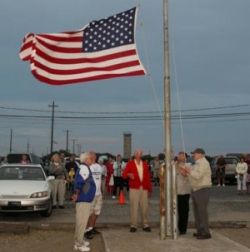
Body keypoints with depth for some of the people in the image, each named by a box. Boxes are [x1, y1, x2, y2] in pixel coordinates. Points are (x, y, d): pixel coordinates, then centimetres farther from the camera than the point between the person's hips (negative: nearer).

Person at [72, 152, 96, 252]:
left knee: (81, 221, 18)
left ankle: (79, 240, 28)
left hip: (84, 199, 10)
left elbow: (79, 182, 19)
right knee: (82, 221, -4)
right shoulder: (84, 168, -17)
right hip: (84, 199, -10)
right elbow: (79, 182, -29)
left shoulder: (84, 168, 14)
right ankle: (79, 244, 3)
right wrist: (77, 194, -20)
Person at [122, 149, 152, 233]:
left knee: (145, 207, 4)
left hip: (144, 189, 3)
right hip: (134, 188, -3)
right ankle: (133, 225, 7)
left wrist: (149, 189, 9)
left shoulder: (145, 164, 12)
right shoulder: (130, 163, 2)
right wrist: (129, 174, -28)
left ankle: (145, 225, 15)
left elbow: (148, 177, 12)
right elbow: (124, 174, -5)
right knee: (134, 207, -2)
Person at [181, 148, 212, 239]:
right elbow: (193, 176, 15)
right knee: (197, 211, 12)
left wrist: (189, 170, -16)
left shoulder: (203, 163, -14)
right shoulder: (197, 163, 15)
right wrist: (186, 173, 0)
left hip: (202, 190, -10)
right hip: (195, 190, 10)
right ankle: (200, 231, 20)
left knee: (202, 211, -7)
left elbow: (198, 176, -26)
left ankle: (206, 233, -2)